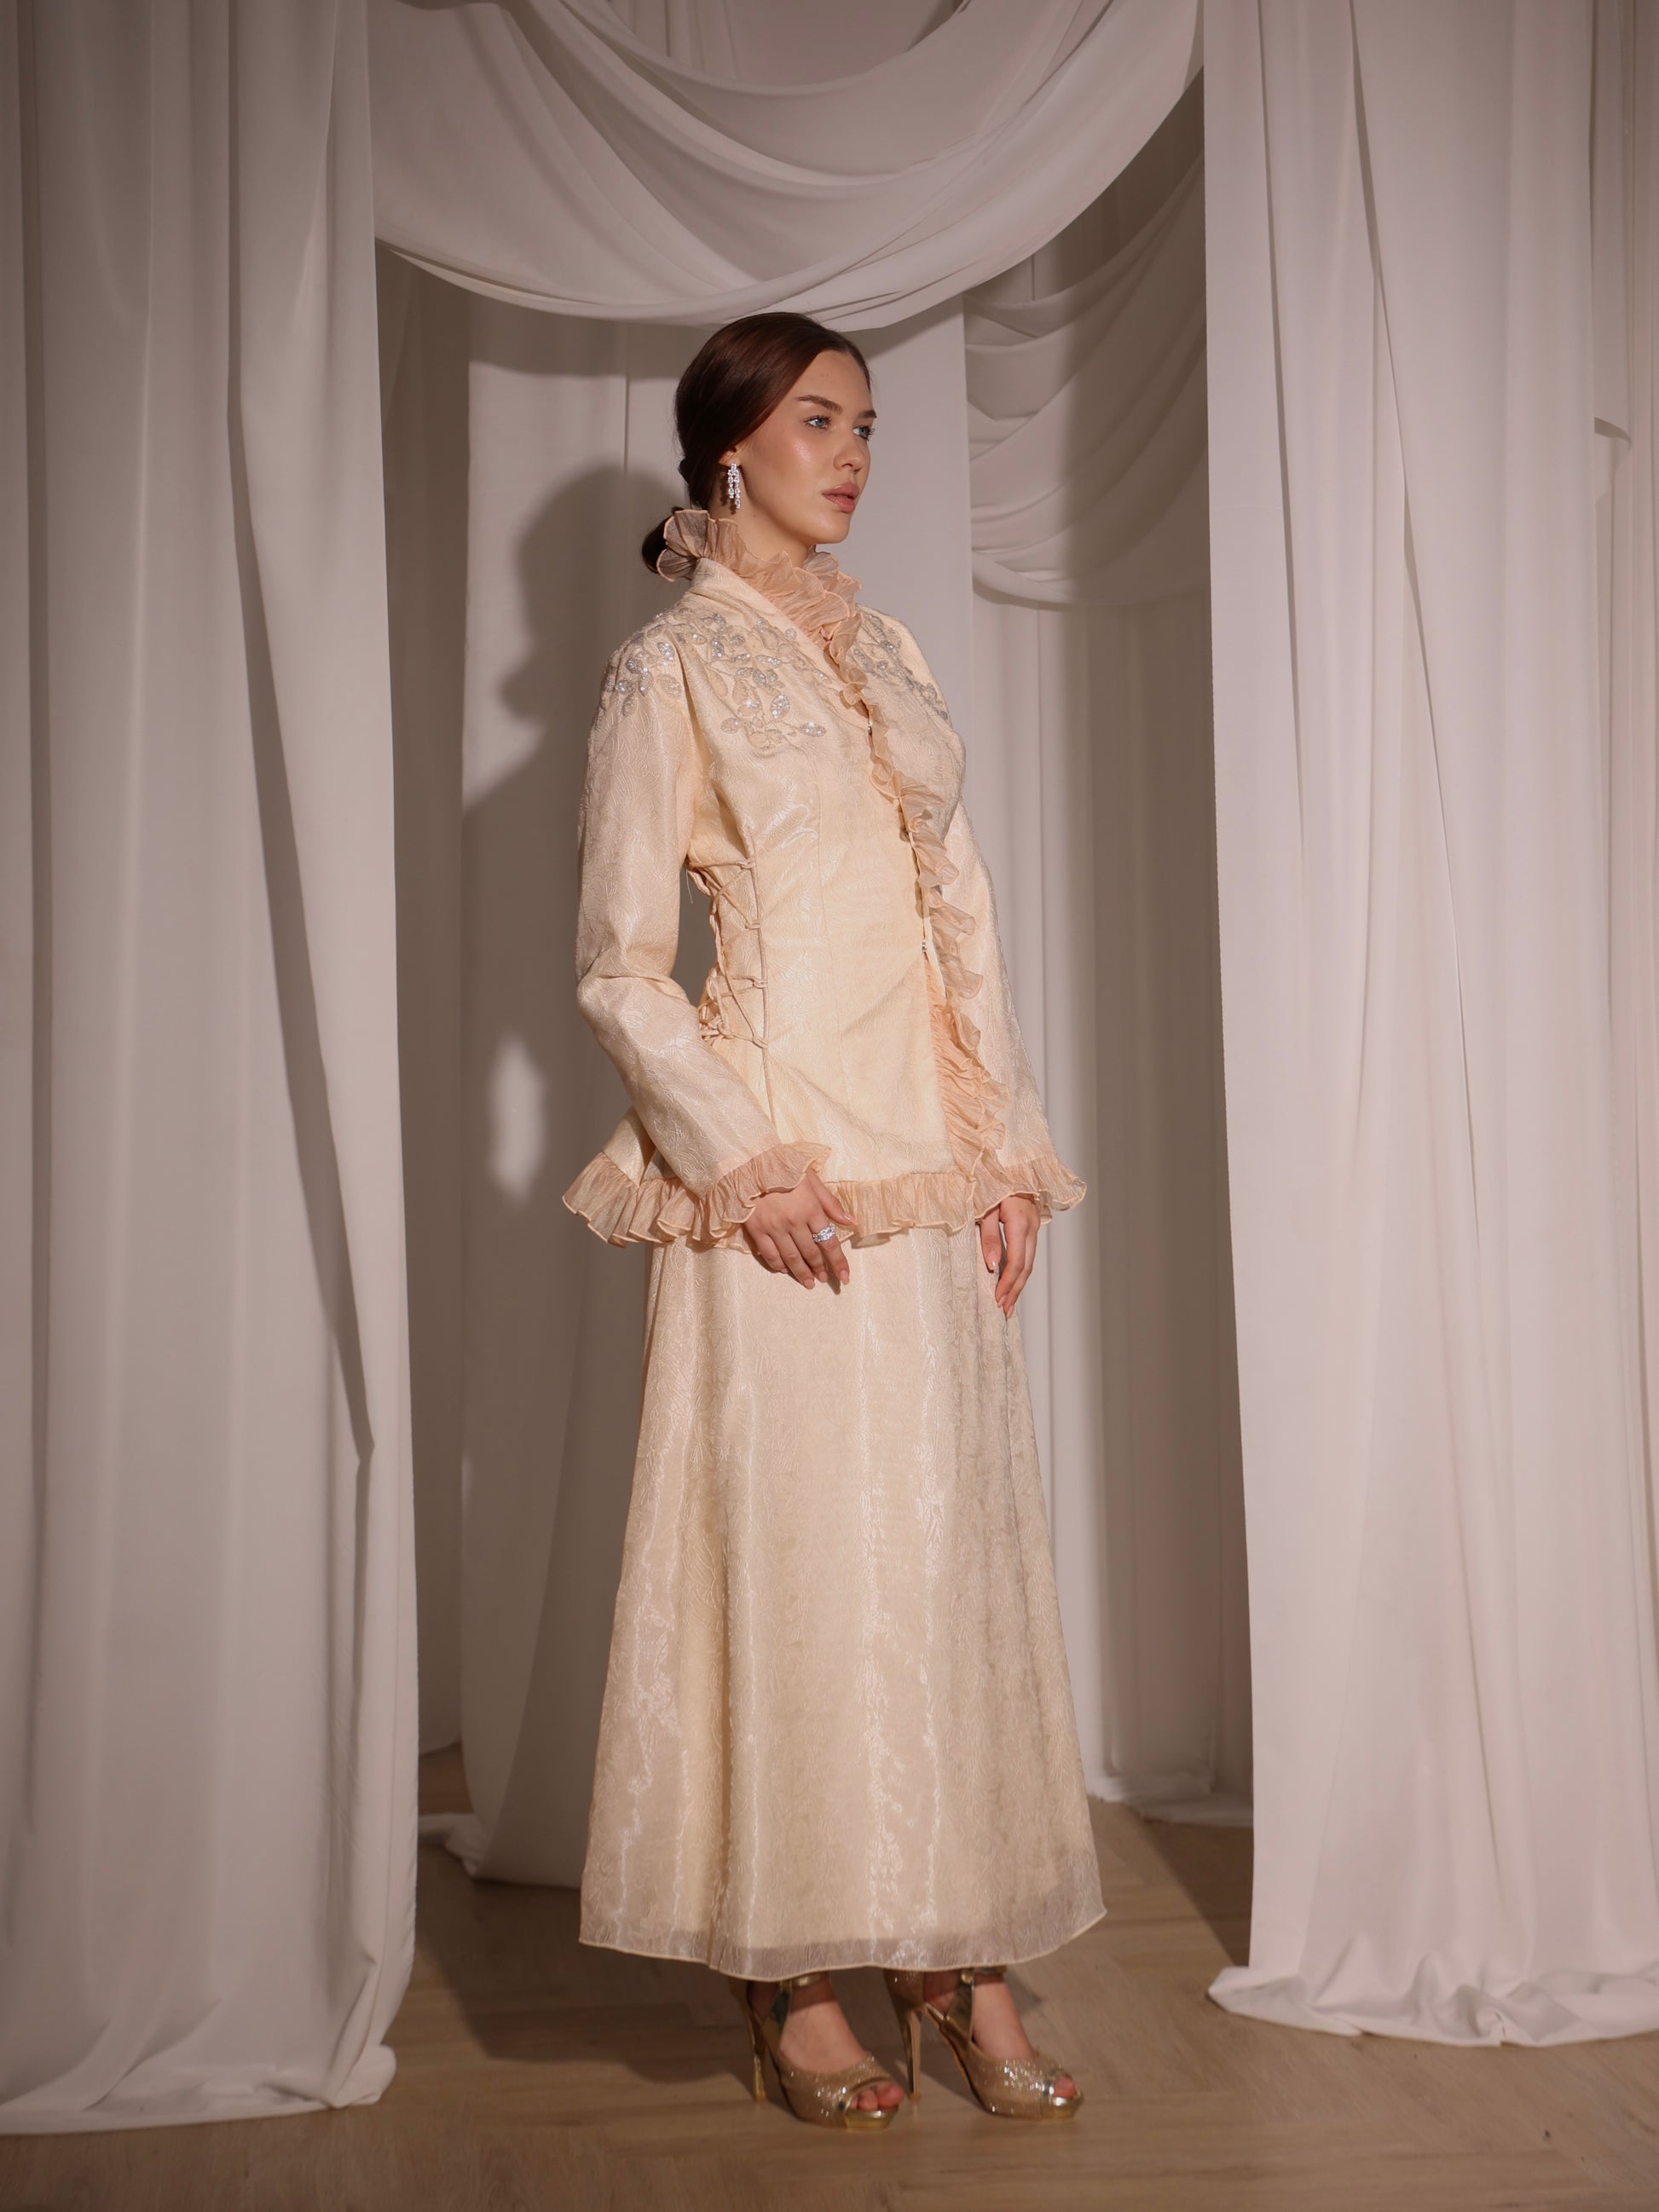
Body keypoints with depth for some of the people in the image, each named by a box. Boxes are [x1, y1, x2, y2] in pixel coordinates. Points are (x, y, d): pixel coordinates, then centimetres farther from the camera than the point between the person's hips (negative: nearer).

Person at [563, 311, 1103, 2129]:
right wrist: (745, 1164, -14)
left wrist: (1006, 1146, 6)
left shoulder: (886, 649, 16)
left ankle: (955, 1948, 17)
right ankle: (790, 1976, 13)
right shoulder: (669, 672, -1)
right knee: (790, 1549, -1)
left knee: (956, 1539, 6)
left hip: (931, 1166, 6)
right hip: (778, 1174, -6)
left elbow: (962, 912, 14)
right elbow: (618, 967, -6)